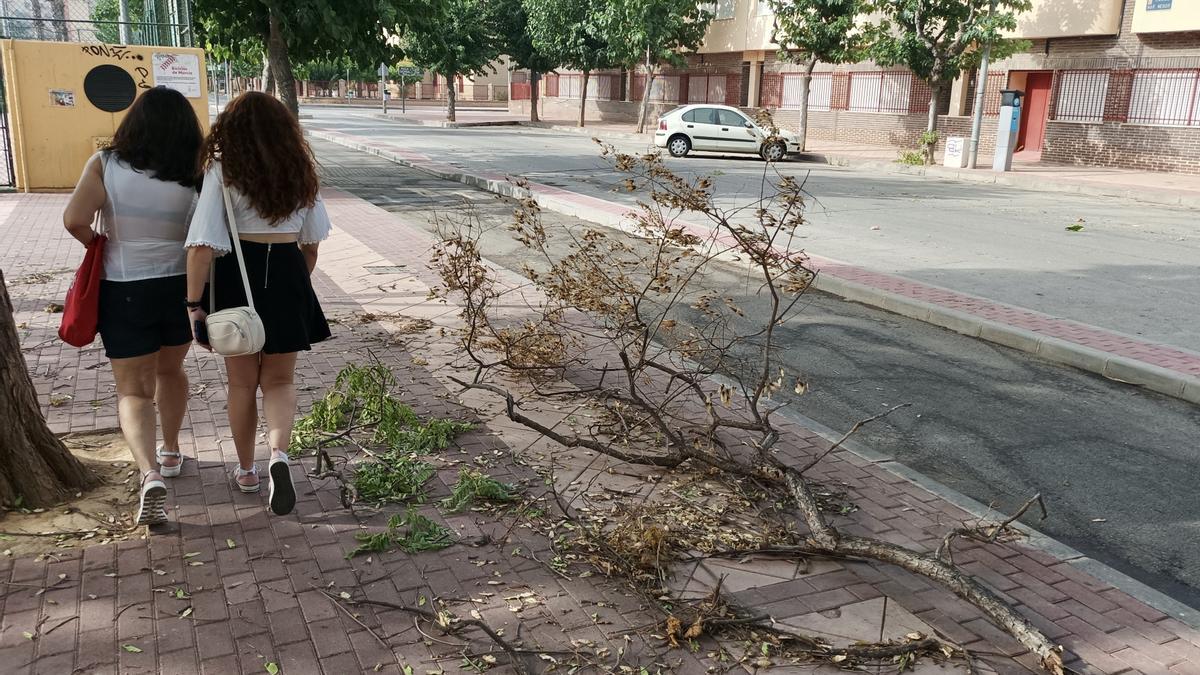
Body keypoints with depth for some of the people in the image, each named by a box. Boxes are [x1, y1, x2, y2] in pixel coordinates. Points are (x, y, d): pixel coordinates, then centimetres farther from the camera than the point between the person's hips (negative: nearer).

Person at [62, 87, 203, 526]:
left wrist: (99, 246, 0)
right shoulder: (194, 175, -8)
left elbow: (75, 219, -18)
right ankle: (170, 453, 39)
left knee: (134, 390, 4)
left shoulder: (106, 165, -11)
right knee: (170, 370, 25)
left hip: (124, 291, -2)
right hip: (182, 287, 2)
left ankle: (150, 472, -16)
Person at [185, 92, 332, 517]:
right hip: (287, 276, 2)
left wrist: (194, 302, -9)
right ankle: (279, 453, -15)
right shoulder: (299, 169, 5)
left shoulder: (222, 170, -6)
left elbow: (202, 244, -13)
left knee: (242, 382, 14)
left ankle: (247, 470, 27)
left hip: (238, 275, -2)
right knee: (279, 381, 11)